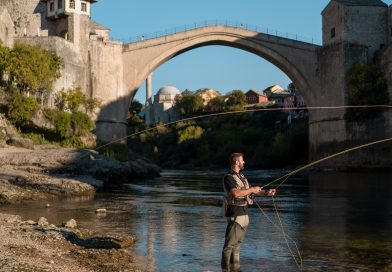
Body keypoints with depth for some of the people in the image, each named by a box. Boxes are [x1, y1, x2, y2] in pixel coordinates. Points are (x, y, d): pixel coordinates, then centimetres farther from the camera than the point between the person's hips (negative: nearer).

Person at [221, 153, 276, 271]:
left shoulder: (241, 176, 17)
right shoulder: (228, 177, -12)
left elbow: (251, 191, 21)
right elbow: (236, 193, -25)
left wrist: (266, 192, 8)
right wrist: (251, 190, -15)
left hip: (244, 213, 9)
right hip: (235, 213, -9)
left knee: (238, 243, 13)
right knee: (230, 243, -8)